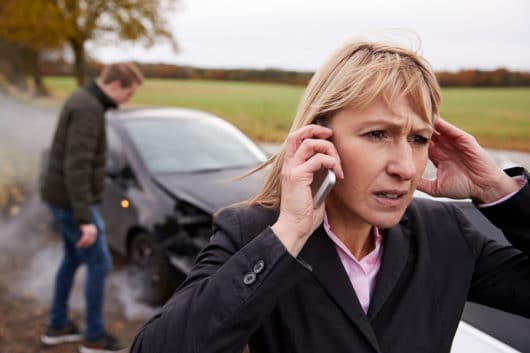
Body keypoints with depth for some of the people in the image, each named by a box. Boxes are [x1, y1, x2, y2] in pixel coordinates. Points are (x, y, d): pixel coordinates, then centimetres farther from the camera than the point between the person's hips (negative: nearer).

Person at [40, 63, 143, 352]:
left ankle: (57, 326, 33)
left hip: (62, 196, 10)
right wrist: (85, 219, -31)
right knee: (100, 263, 0)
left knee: (73, 258, 21)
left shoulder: (83, 100, 9)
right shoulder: (88, 109, -23)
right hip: (71, 200, -10)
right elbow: (76, 167, -29)